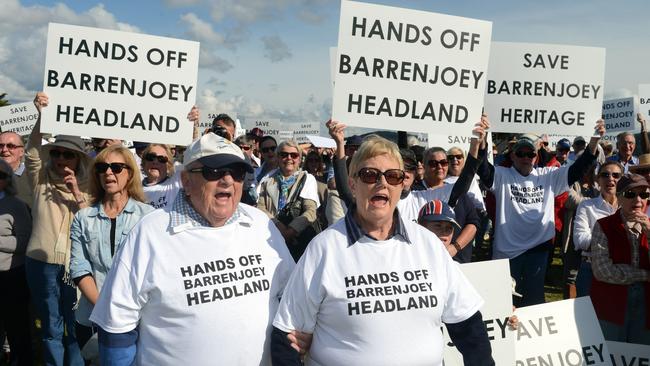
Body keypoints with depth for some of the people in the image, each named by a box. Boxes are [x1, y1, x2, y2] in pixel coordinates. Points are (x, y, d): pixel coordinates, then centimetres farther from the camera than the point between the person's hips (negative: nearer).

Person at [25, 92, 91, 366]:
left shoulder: (87, 190, 7)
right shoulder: (41, 183, 7)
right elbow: (32, 153, -9)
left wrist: (77, 194, -15)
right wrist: (42, 116, -21)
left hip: (74, 265, 0)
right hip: (41, 264, 1)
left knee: (75, 328, 5)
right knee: (51, 329, 11)